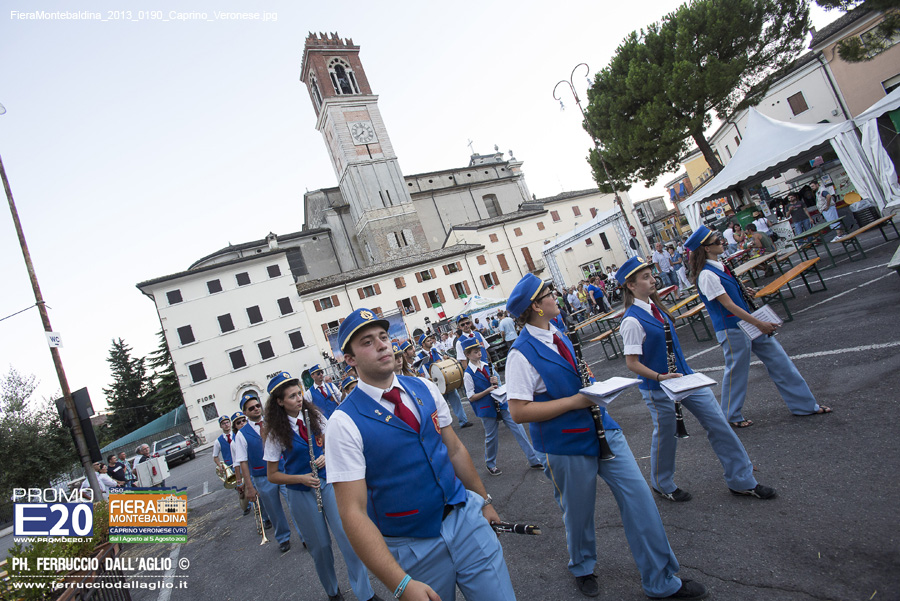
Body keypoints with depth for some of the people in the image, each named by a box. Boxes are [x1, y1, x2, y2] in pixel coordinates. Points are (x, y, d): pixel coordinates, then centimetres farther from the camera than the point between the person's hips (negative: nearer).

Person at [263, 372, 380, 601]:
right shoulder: (276, 432, -11)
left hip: (327, 482, 2)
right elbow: (272, 475, -5)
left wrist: (328, 455, -15)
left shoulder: (314, 415, -3)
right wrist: (301, 478, -19)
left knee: (347, 536, -3)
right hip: (300, 493, -2)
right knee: (320, 545, 10)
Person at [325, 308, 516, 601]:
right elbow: (353, 513, -18)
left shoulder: (425, 389, 0)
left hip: (465, 517, 4)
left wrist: (484, 500, 14)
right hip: (412, 549, -3)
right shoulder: (345, 422, -15)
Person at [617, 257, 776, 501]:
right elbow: (632, 363, -21)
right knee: (665, 435, 10)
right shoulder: (632, 320, -22)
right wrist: (661, 377, -29)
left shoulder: (653, 305, 4)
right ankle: (662, 485, 36)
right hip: (658, 388, -8)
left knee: (717, 422, 9)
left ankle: (741, 481, 26)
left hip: (684, 376, 8)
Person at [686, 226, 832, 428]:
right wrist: (759, 324, -19)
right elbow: (729, 305, -22)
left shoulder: (718, 265, 7)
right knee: (737, 371, 5)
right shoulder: (707, 275, -22)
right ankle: (731, 416, 24)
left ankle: (805, 405, 26)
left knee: (778, 360, 13)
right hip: (731, 329, -9)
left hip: (748, 322, 9)